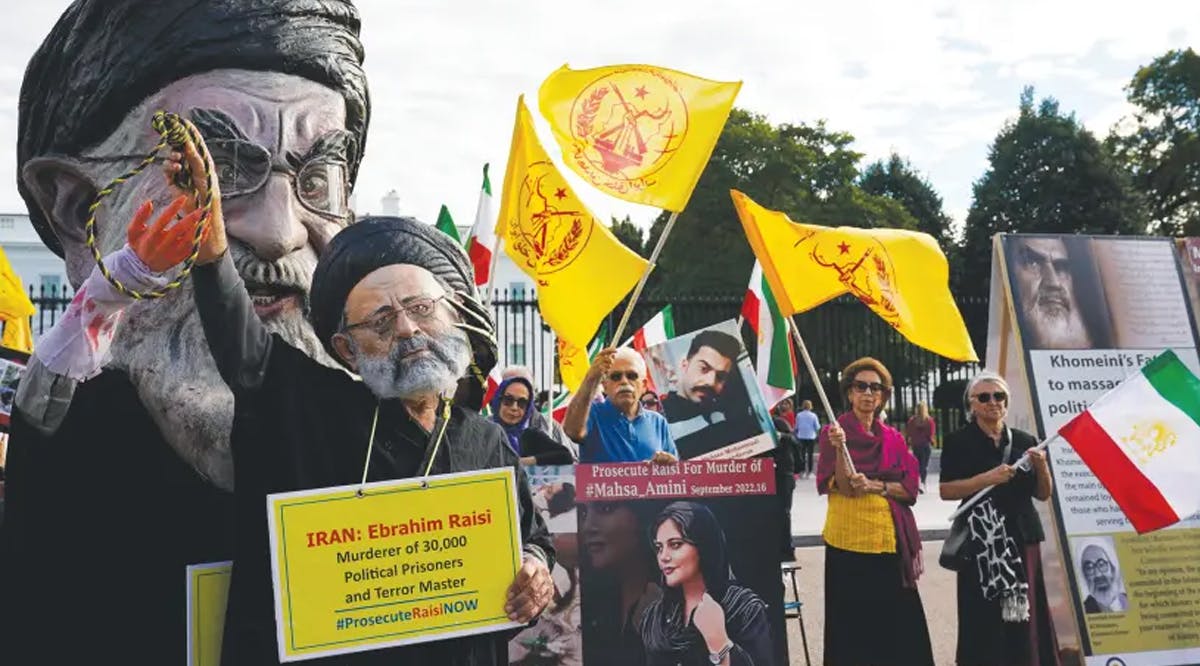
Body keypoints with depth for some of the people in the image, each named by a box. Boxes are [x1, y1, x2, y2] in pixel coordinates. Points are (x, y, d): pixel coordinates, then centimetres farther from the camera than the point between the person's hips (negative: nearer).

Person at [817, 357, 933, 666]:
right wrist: (840, 448, -27)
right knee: (853, 623, 1)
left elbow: (910, 489, 3)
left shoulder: (894, 438, 11)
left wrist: (874, 485, -13)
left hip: (891, 540, 4)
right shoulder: (833, 432, -2)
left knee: (897, 622, 6)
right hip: (848, 539, -4)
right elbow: (843, 487, -13)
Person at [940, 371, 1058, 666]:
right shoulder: (958, 441, -1)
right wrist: (987, 478, -17)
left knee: (1027, 617, 4)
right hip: (981, 539, -3)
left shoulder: (1024, 440, 10)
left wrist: (1042, 467, -6)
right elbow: (946, 490, -7)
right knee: (986, 621, -3)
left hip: (1023, 536, 4)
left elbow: (1043, 494, 12)